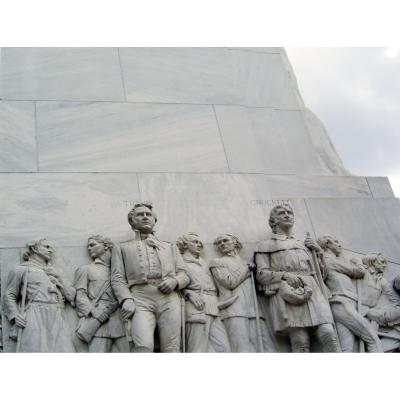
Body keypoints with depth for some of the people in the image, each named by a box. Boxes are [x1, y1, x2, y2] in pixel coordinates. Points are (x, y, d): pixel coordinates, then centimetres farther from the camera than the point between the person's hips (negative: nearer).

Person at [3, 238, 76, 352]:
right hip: (35, 319, -4)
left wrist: (58, 278, 10)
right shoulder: (21, 269, 13)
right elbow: (9, 295, 8)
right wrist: (15, 315, -8)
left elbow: (71, 296, 21)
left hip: (57, 320, 5)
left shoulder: (53, 272, 28)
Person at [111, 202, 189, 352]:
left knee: (171, 349, -12)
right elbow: (117, 279, 12)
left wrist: (174, 281, -2)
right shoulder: (121, 247, 26)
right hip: (140, 299, -2)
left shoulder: (170, 247, 31)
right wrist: (126, 299, -8)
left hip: (169, 297, 2)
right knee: (144, 345, -26)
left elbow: (184, 275, 23)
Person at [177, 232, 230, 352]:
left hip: (214, 309, 7)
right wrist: (189, 293, -17)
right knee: (198, 350, -13)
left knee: (224, 348, -6)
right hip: (197, 308, -6)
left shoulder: (203, 263, 30)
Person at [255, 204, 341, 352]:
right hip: (286, 293, -3)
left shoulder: (304, 244, 35)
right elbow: (261, 274, 8)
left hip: (312, 290, 4)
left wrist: (318, 250, 19)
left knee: (328, 334, -21)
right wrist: (284, 275, -9)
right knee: (300, 341, -22)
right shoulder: (266, 245, 23)